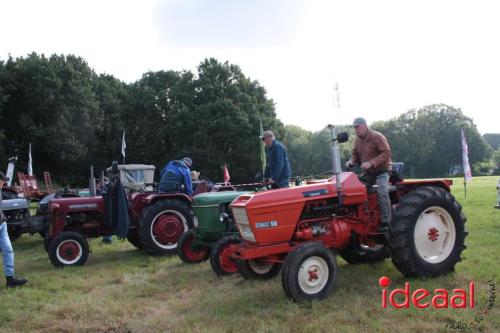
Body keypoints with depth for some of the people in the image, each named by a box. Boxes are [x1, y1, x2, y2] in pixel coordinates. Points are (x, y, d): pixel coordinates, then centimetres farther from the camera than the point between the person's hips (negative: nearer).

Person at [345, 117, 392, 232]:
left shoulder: (377, 137, -17)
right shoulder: (358, 140, 5)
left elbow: (386, 153, -24)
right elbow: (355, 154, 17)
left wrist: (371, 163, -34)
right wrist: (351, 161, -8)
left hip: (381, 171, -7)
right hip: (367, 173, 7)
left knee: (382, 193, -24)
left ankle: (386, 222, -17)